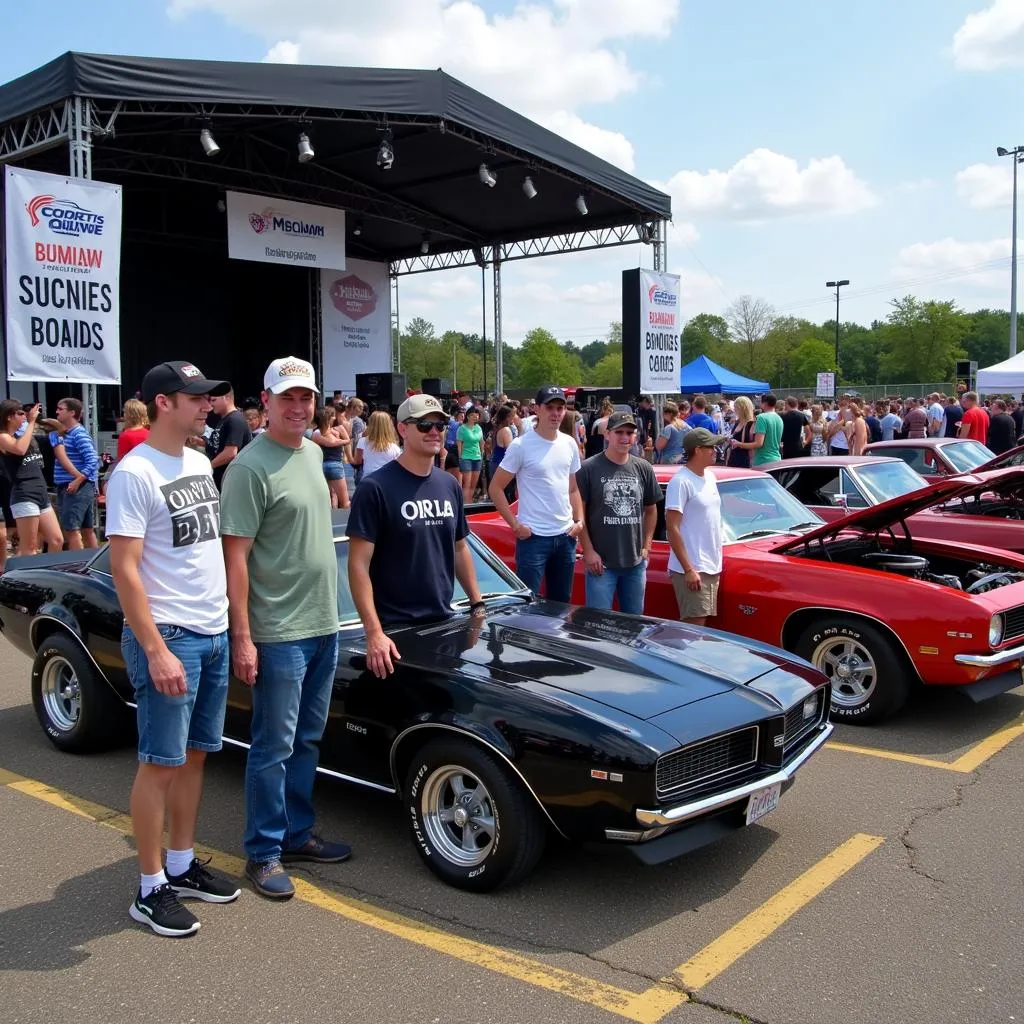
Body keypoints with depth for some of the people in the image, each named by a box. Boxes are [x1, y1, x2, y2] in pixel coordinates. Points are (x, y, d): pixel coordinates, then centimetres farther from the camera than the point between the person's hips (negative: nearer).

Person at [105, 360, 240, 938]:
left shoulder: (200, 463, 10)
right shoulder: (136, 473, -14)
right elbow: (125, 569, -17)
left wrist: (233, 626, 13)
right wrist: (156, 651, -21)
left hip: (214, 634, 8)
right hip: (168, 636, -7)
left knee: (196, 755, 15)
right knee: (162, 762, 1)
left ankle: (183, 865, 28)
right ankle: (151, 890, 13)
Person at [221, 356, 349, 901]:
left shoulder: (313, 453, 10)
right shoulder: (252, 467, -15)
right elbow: (235, 556, -17)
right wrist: (242, 638, -19)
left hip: (323, 625, 8)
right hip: (279, 632, -8)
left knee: (307, 741, 17)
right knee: (274, 747, 2)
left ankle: (297, 833, 31)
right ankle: (263, 853, 16)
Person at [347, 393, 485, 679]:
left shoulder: (450, 486, 8)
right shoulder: (376, 488, -13)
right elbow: (359, 564, -16)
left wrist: (478, 604, 10)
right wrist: (374, 632, -23)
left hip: (444, 622, 6)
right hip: (395, 629, -6)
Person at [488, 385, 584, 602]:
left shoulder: (569, 444, 7)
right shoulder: (521, 446, -11)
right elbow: (495, 488, -9)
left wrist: (579, 520, 4)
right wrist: (515, 525, -12)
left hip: (566, 536, 6)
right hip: (534, 536, -6)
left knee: (561, 603, 15)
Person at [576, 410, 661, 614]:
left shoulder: (644, 469, 5)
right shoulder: (589, 468, -9)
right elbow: (579, 512, -6)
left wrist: (646, 546, 8)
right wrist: (588, 551, -10)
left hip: (636, 562, 5)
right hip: (601, 562, -4)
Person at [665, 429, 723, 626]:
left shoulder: (710, 477, 12)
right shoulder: (681, 482, -15)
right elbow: (672, 528, -17)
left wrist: (717, 561, 16)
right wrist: (688, 570, -20)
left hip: (712, 567, 8)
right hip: (692, 569, -8)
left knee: (703, 623, 12)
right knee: (695, 627, -7)